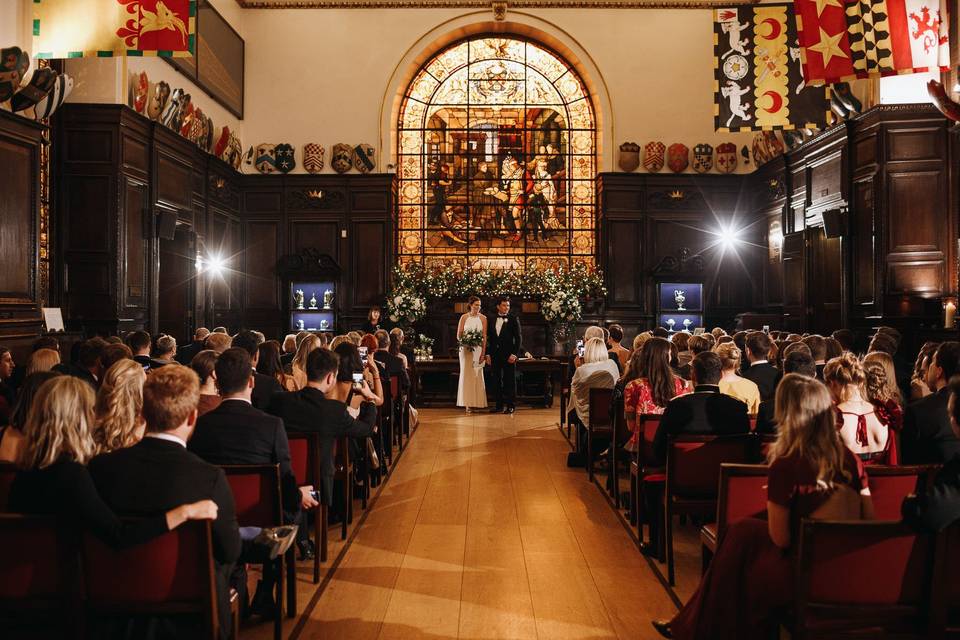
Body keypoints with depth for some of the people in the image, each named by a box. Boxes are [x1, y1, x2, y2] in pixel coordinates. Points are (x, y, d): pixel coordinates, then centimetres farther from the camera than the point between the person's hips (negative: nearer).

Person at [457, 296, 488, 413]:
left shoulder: (483, 318, 2)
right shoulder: (464, 317, 3)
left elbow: (485, 336, -1)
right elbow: (458, 335, 4)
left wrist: (483, 352, -9)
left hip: (478, 349, 0)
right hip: (466, 349, 0)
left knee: (477, 375, 2)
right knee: (467, 374, -2)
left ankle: (477, 402, 8)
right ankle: (468, 403, 0)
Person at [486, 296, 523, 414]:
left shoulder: (513, 319, 0)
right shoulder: (491, 319, 11)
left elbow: (518, 338, -4)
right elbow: (488, 338, 12)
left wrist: (515, 354, -12)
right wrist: (488, 354, 5)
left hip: (509, 355, -4)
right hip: (495, 355, 4)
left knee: (510, 381, 1)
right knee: (497, 381, 7)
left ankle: (511, 405, 7)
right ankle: (499, 405, 14)